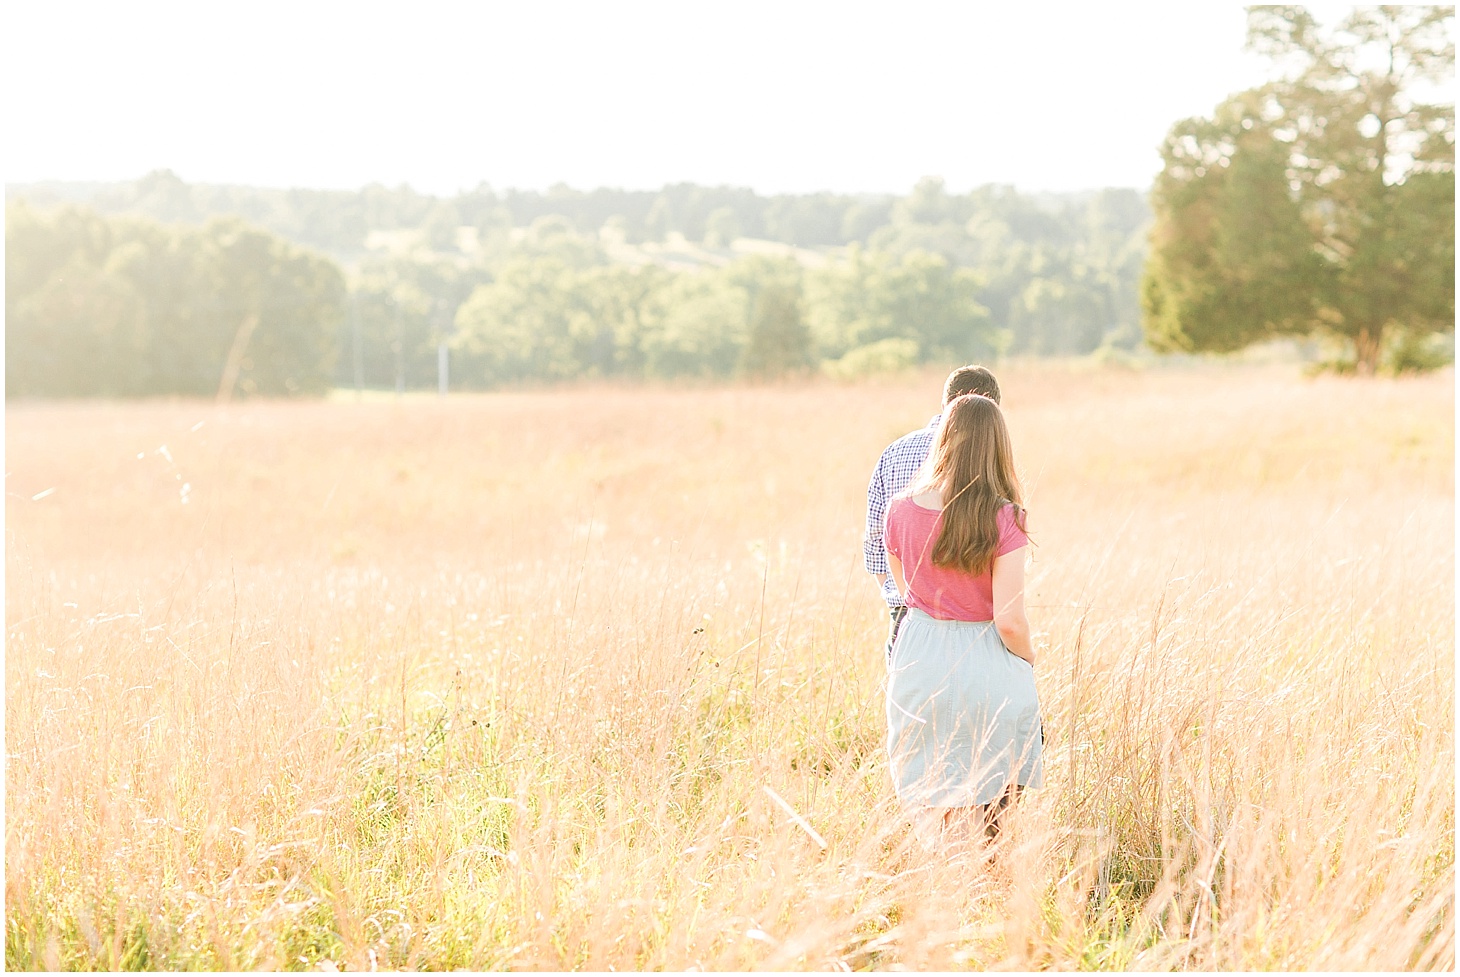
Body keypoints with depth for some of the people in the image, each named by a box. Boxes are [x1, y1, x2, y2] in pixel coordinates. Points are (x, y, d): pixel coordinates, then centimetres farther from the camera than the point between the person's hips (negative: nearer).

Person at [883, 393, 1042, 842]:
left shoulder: (901, 510, -6)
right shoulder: (1003, 520, -19)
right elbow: (1010, 621, -19)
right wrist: (1029, 658, 1)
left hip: (919, 665, 4)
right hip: (986, 665, -4)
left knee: (944, 795, 21)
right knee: (988, 804, 11)